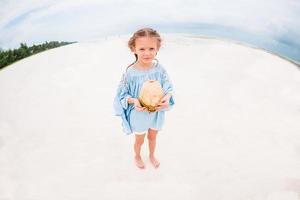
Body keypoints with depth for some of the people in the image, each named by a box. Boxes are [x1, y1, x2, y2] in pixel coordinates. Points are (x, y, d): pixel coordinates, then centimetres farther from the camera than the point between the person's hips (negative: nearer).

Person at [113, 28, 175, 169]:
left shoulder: (159, 68, -15)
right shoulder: (130, 72, -23)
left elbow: (168, 87, -7)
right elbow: (123, 94, -13)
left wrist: (167, 97, -28)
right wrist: (133, 101, -32)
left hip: (156, 112, 3)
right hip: (138, 113, -3)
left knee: (152, 137, 27)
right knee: (139, 139, 21)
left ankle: (152, 155, 55)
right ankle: (137, 156, 52)